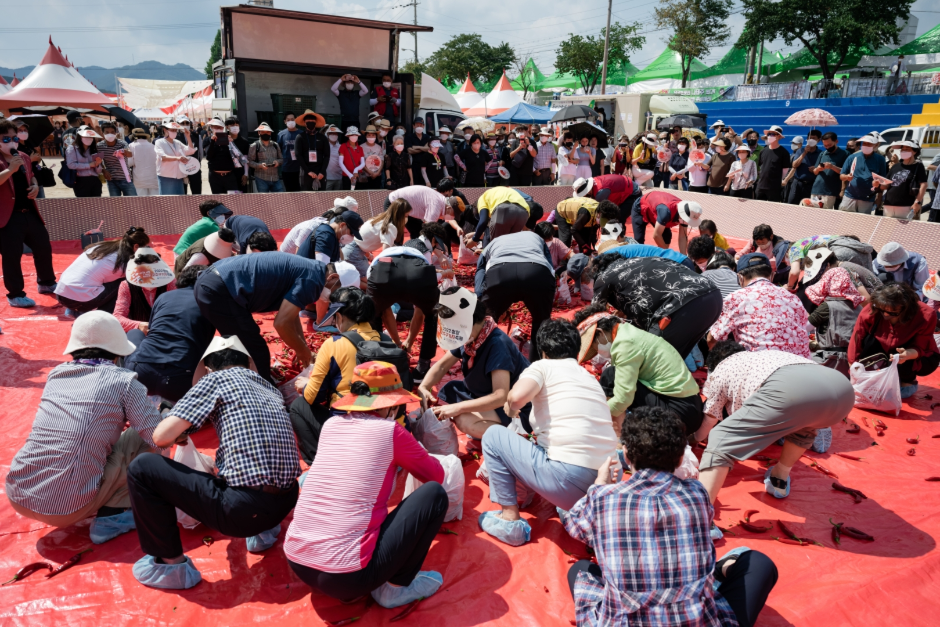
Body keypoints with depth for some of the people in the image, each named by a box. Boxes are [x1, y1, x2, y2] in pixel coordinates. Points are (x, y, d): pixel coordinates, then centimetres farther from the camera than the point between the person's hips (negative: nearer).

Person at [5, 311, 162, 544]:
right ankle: (111, 515, 3)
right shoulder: (123, 381, -5)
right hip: (67, 508, -6)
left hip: (18, 496, 6)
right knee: (142, 437, 6)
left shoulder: (56, 374, 10)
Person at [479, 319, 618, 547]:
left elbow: (517, 396, -18)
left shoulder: (543, 366, 3)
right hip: (606, 485, 7)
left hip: (569, 482, -7)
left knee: (493, 435, 12)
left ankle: (509, 519, 11)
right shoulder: (590, 378, 22)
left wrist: (510, 408, 6)